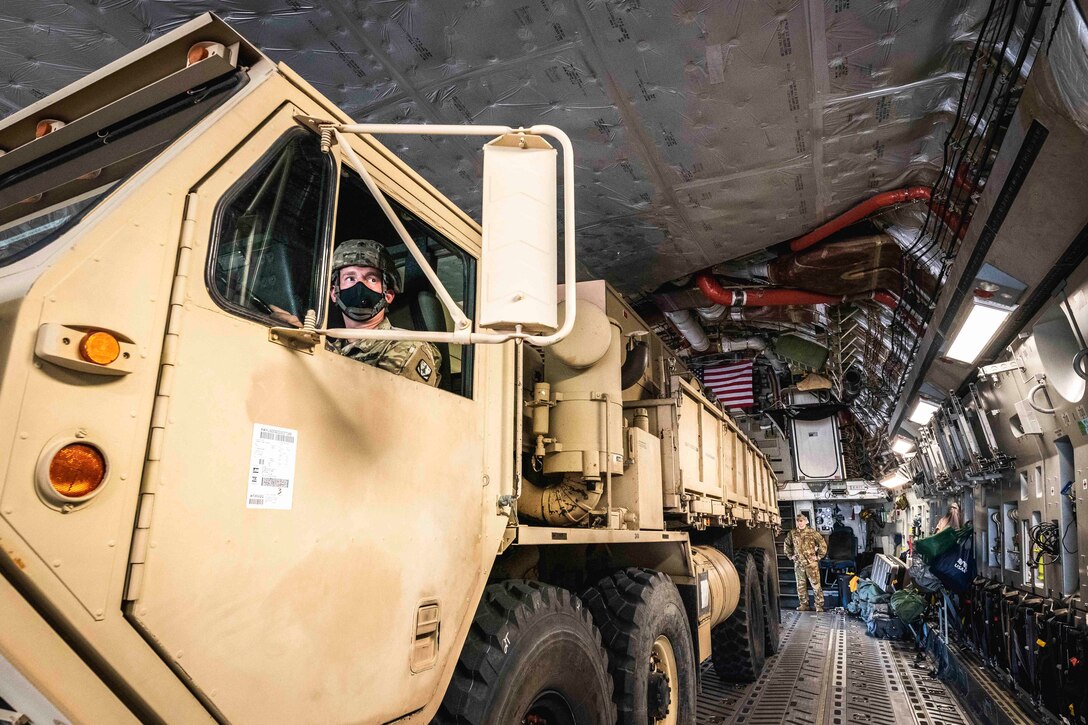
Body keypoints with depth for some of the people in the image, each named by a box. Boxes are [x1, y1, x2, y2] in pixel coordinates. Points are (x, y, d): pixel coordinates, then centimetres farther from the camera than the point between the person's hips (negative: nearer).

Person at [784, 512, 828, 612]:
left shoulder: (812, 532, -6)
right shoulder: (792, 534, 3)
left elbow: (823, 544, -2)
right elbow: (786, 545, 18)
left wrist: (818, 556, -3)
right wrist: (790, 556, 11)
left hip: (811, 563, -4)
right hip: (798, 564, 4)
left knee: (816, 585, -3)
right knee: (801, 585, 10)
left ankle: (819, 606, 6)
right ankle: (804, 605, 21)